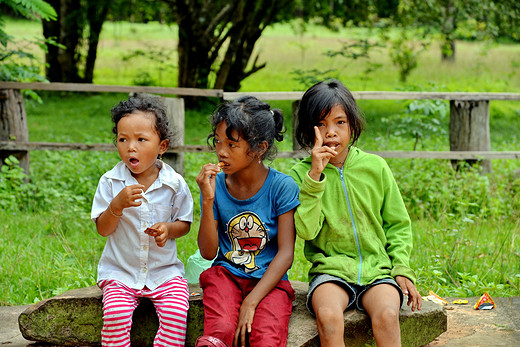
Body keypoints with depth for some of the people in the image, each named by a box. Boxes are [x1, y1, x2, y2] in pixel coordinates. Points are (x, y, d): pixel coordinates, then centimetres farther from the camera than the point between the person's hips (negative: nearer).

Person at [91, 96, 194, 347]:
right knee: (115, 316, -23)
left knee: (176, 314, -21)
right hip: (120, 272, 0)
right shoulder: (111, 182, -4)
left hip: (164, 270, 0)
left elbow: (185, 224, 7)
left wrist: (168, 229, -16)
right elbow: (103, 230, -4)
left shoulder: (174, 184, -4)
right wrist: (118, 204, -22)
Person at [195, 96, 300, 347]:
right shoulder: (215, 185, 0)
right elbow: (208, 252, -1)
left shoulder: (281, 186, -6)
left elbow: (286, 253, -9)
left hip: (269, 279, -1)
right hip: (226, 274, 1)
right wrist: (207, 201, -15)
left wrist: (251, 302, -17)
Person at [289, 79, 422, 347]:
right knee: (328, 316, -32)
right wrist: (315, 176, -15)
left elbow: (397, 224, 14)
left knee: (387, 315, -30)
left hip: (377, 268, 1)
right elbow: (306, 230, -11)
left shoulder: (375, 167, 6)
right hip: (330, 269, -1)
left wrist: (402, 269, 1)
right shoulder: (302, 173, 2)